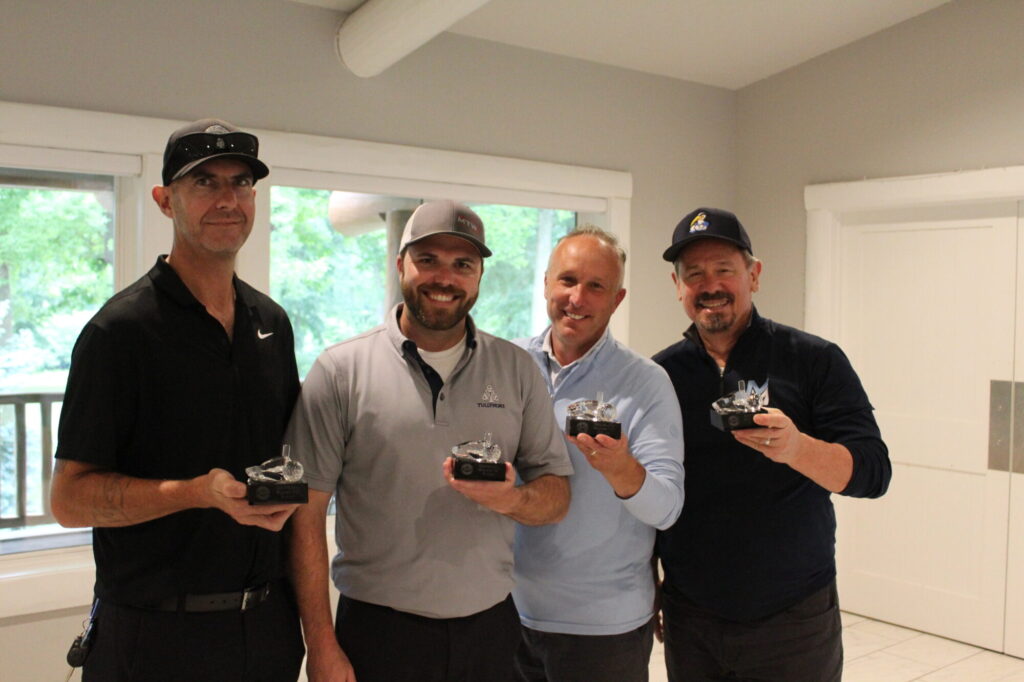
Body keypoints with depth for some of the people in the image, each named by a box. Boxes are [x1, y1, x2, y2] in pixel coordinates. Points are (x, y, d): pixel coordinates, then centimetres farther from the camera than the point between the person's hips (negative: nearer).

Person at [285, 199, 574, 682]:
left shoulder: (517, 369, 4)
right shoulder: (340, 370, -5)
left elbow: (557, 493, 5)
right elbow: (306, 511, -5)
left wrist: (513, 500, -17)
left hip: (490, 625, 3)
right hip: (378, 630, -2)